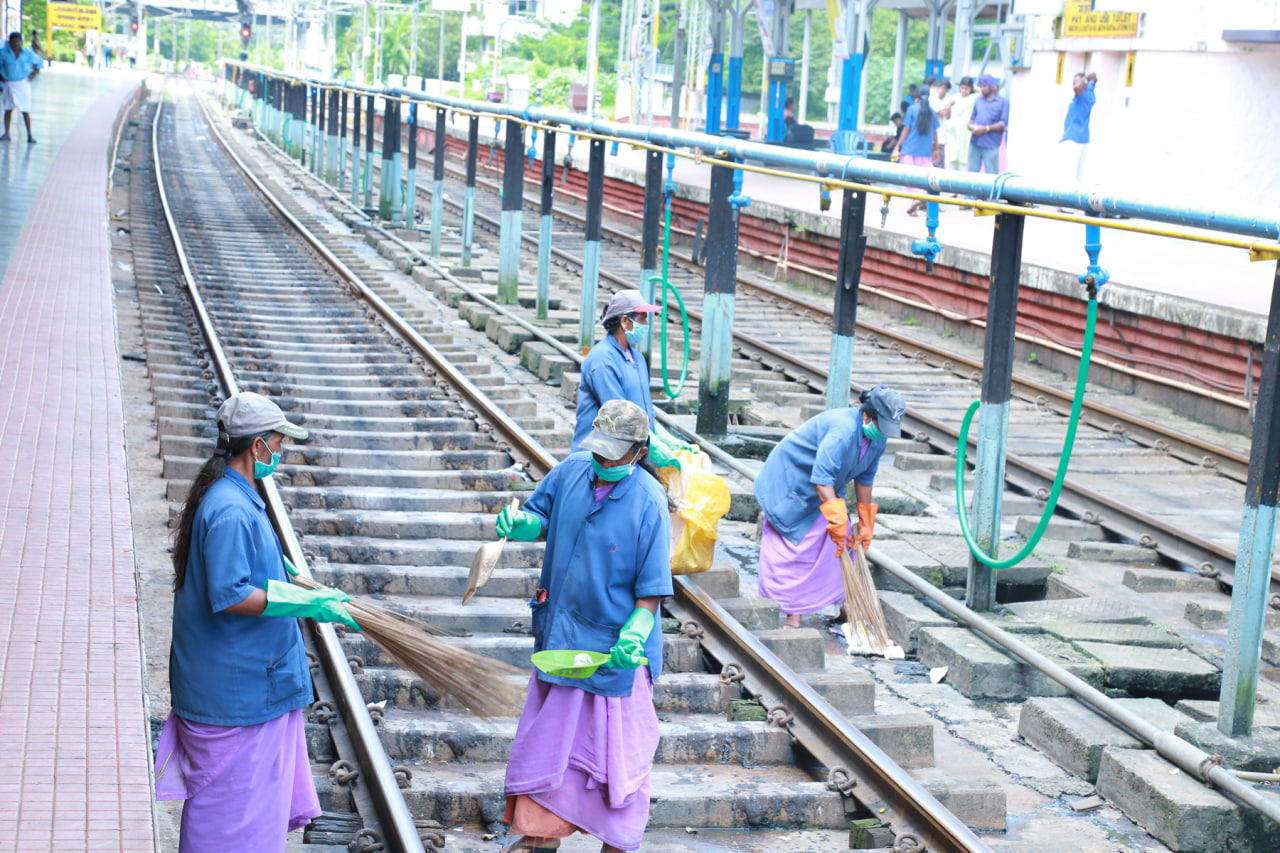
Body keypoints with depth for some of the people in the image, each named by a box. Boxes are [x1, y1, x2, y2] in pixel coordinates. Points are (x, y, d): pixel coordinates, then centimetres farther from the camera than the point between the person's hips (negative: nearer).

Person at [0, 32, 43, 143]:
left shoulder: (28, 53, -3)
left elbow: (39, 63, 10)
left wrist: (33, 75, 1)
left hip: (23, 84, -1)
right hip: (9, 84, 1)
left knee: (25, 111, -2)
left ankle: (29, 135, 3)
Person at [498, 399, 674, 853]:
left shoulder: (648, 501, -18)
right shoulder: (572, 471, -4)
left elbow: (652, 588, -17)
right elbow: (539, 518, 11)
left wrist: (634, 635, -30)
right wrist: (519, 522, -12)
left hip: (615, 646, -5)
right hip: (560, 633, 5)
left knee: (615, 747, 6)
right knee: (547, 735, 15)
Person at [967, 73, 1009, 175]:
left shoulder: (1002, 102, 2)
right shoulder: (978, 101, 19)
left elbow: (1003, 124, -5)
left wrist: (986, 128, -15)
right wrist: (971, 126, -1)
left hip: (990, 145, -5)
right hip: (975, 143, 5)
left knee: (991, 175, -5)